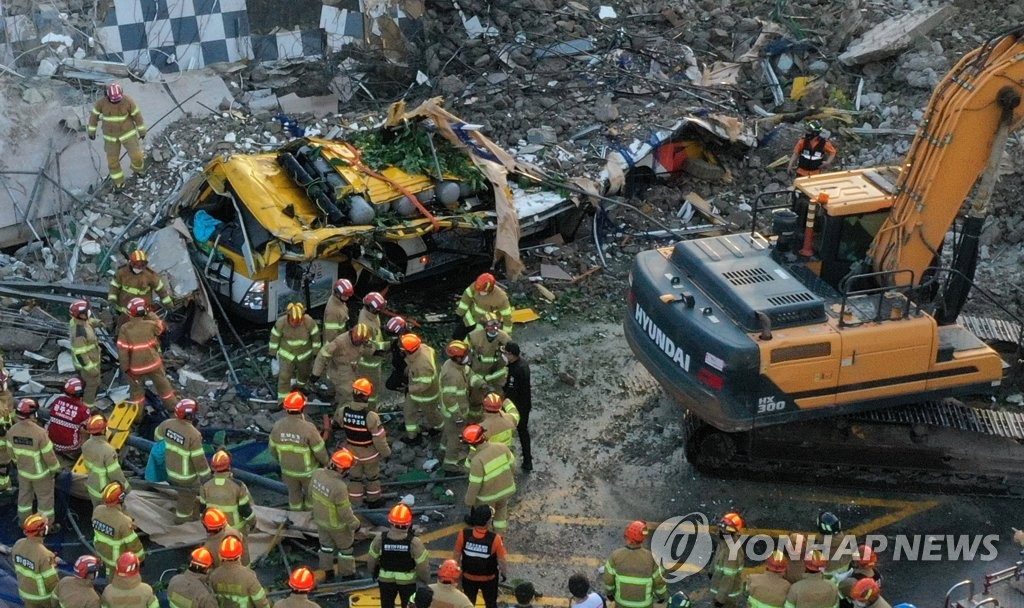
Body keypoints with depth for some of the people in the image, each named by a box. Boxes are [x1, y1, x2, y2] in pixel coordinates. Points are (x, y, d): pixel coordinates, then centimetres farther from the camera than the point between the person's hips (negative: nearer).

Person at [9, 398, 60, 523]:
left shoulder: (12, 431, -15)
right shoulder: (39, 432, -33)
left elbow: (12, 451, 1)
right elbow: (49, 455, -23)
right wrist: (55, 469, -5)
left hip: (23, 471, 5)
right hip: (40, 473, -5)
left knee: (24, 496, 24)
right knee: (45, 498, 14)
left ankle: (24, 522, 41)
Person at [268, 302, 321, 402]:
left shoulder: (309, 321, -28)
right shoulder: (281, 322, -29)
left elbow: (315, 335, -11)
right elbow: (274, 337, -11)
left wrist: (316, 351, -1)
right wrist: (273, 352, -1)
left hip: (304, 354, 2)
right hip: (287, 354, -2)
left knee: (304, 372, 26)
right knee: (284, 377, -4)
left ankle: (300, 386, 57)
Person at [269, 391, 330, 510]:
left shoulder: (278, 426, -20)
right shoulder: (308, 428, -34)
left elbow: (273, 448, -4)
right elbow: (320, 451, -22)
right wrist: (326, 463, 0)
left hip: (288, 469, 3)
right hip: (308, 470, -3)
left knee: (294, 493, 26)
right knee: (311, 493, 24)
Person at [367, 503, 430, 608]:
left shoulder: (380, 539, -25)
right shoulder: (414, 543, -30)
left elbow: (371, 561, -9)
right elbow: (423, 567, -20)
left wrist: (374, 574, 13)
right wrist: (426, 580, 1)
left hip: (386, 580, 1)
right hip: (408, 581, -1)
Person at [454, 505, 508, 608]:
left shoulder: (463, 534, -26)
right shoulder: (495, 539, -31)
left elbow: (457, 555, -11)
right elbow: (501, 561, -18)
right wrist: (504, 573, 3)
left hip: (468, 577, 2)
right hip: (489, 579, -2)